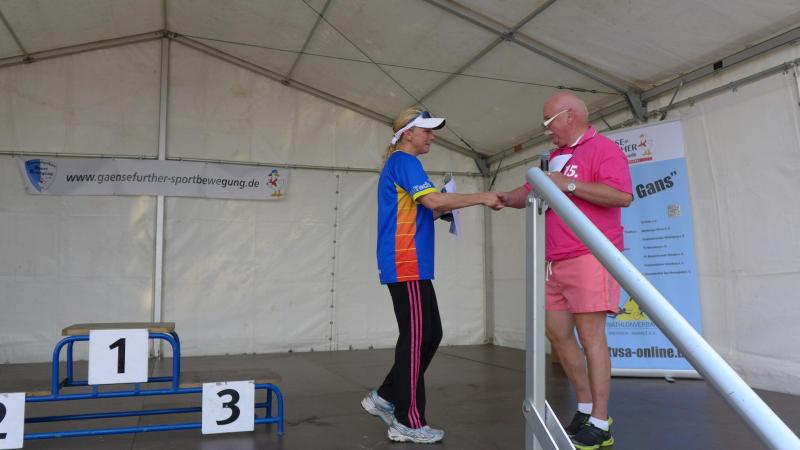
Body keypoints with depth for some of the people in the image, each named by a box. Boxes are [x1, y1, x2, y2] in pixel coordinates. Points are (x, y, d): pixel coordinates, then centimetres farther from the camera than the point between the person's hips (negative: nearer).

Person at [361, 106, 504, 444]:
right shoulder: (403, 161, -7)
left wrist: (442, 211, 13)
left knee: (430, 335, 12)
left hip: (411, 266, 10)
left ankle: (385, 398, 19)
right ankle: (408, 422, 4)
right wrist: (481, 198, -14)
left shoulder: (398, 164, 23)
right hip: (406, 265, -10)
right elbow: (433, 199, -21)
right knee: (416, 340, -5)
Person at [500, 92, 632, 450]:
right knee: (557, 332, 9)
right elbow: (530, 192, 30)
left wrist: (570, 184, -18)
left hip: (590, 258, -9)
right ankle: (586, 408, 23)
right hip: (556, 263, 9)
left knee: (590, 335, -7)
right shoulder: (556, 158, 21)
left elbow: (623, 195, -19)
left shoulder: (603, 148, -5)